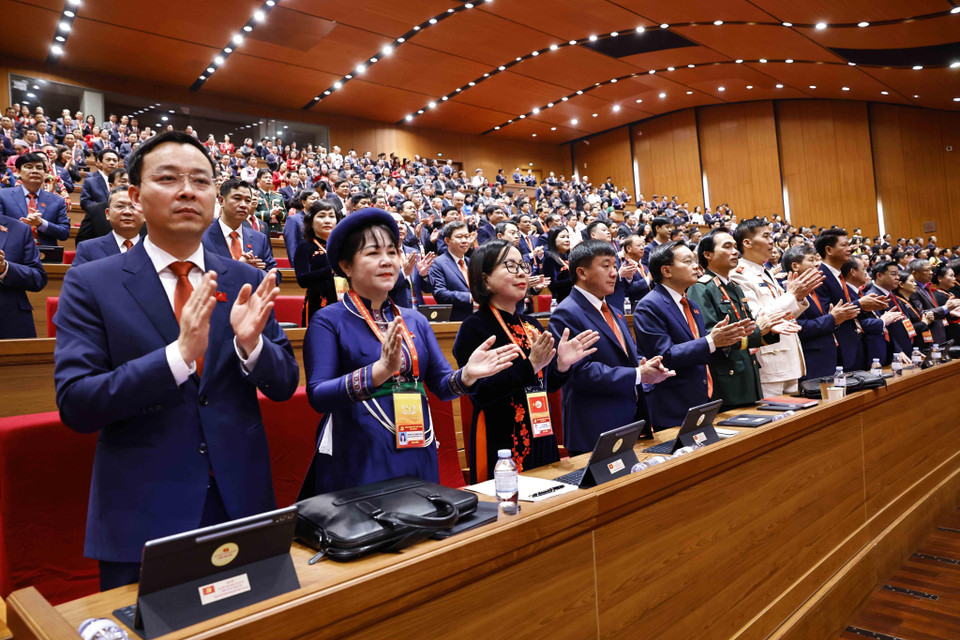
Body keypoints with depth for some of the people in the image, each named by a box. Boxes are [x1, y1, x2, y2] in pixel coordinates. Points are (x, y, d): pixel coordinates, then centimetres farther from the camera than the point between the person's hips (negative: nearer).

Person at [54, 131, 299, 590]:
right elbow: (74, 404, -13)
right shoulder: (90, 284, -5)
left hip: (242, 503, 3)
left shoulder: (246, 281, 1)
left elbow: (284, 385, 1)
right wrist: (180, 353, -27)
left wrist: (250, 344, -20)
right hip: (141, 516, -2)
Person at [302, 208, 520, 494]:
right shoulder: (328, 321, -5)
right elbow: (317, 395, -17)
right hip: (357, 463, -5)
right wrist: (380, 370, -32)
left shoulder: (415, 320, 9)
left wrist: (467, 374, -15)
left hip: (419, 459, 5)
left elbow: (442, 385, 7)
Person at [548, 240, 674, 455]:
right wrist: (637, 375, -20)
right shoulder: (566, 314, -13)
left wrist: (646, 365, -4)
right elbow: (580, 370, -22)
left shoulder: (614, 313, 17)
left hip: (632, 421, 9)